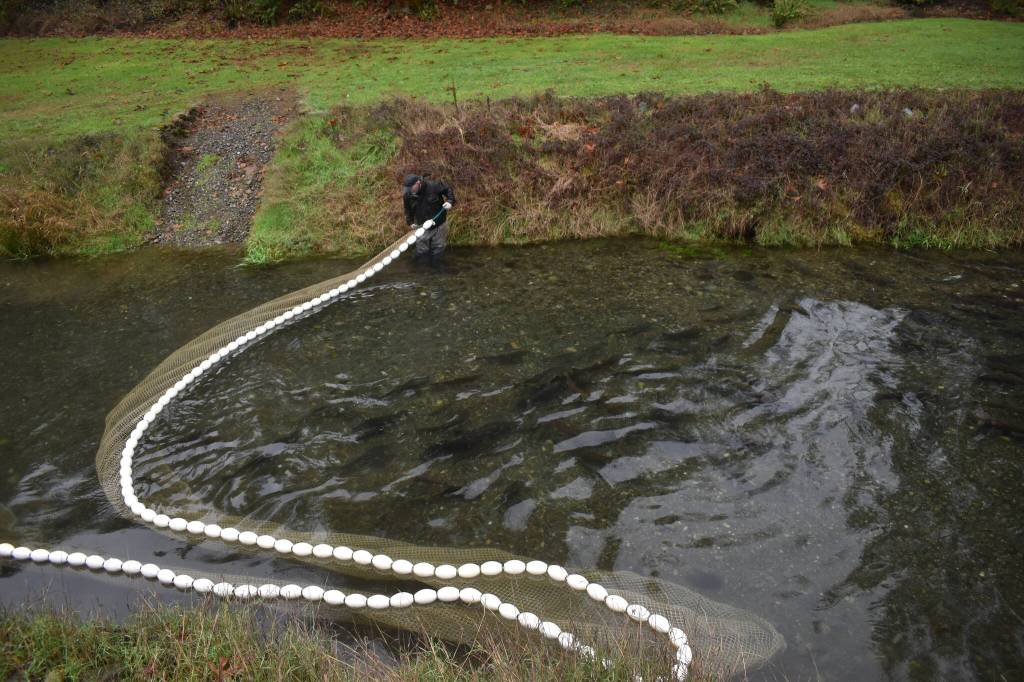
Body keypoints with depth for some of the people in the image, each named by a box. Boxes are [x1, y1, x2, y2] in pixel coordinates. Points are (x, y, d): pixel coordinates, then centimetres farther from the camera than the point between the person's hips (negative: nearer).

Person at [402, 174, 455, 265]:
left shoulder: (433, 186, -22)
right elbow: (408, 210, 6)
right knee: (421, 254, 7)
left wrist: (450, 201, -20)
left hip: (439, 225, -2)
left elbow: (448, 189, -6)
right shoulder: (407, 195, -12)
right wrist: (410, 222, -3)